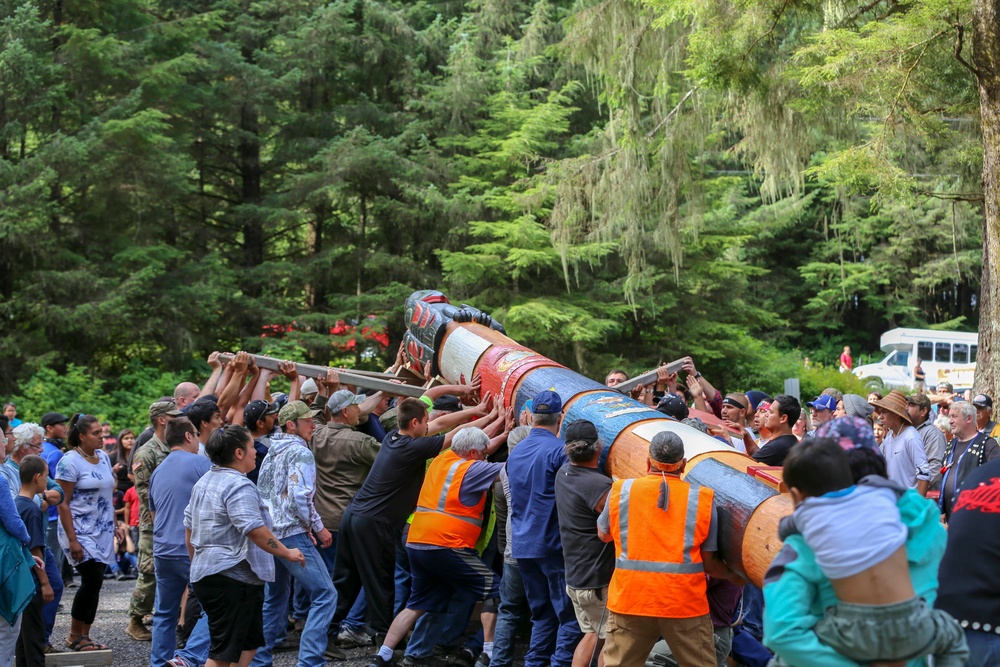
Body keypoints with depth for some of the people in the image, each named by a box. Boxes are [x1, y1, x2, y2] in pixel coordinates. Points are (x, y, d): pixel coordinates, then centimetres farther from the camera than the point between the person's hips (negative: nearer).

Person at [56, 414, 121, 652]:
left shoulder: (102, 457, 10)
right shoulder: (70, 462, -13)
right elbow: (63, 504, -14)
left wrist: (114, 526, 14)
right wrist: (72, 540, -18)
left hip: (102, 533, 7)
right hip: (81, 532, -7)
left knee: (94, 583, 6)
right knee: (92, 580, -13)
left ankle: (84, 636, 14)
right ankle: (74, 636, 1)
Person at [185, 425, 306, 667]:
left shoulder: (204, 482, 15)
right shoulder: (239, 486, -16)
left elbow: (189, 527, 21)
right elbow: (254, 529, -25)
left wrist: (197, 563, 30)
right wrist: (287, 553, -15)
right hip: (232, 577, -10)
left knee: (249, 642, 19)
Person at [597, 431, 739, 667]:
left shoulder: (620, 491, 1)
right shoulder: (702, 499, -1)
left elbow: (604, 534, 18)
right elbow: (708, 563, 1)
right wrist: (732, 575, 21)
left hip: (629, 601, 1)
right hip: (685, 603, -1)